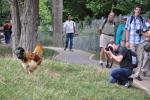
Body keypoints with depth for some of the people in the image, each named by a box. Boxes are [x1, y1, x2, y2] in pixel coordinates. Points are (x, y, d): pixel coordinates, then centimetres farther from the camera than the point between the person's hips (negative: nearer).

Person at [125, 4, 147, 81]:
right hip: (132, 41, -2)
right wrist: (127, 41, -2)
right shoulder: (130, 18, 4)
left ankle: (137, 74, 10)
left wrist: (142, 32, -8)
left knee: (140, 59, 2)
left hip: (140, 41, 2)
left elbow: (145, 30, 16)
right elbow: (127, 30, 3)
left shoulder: (142, 20, 9)